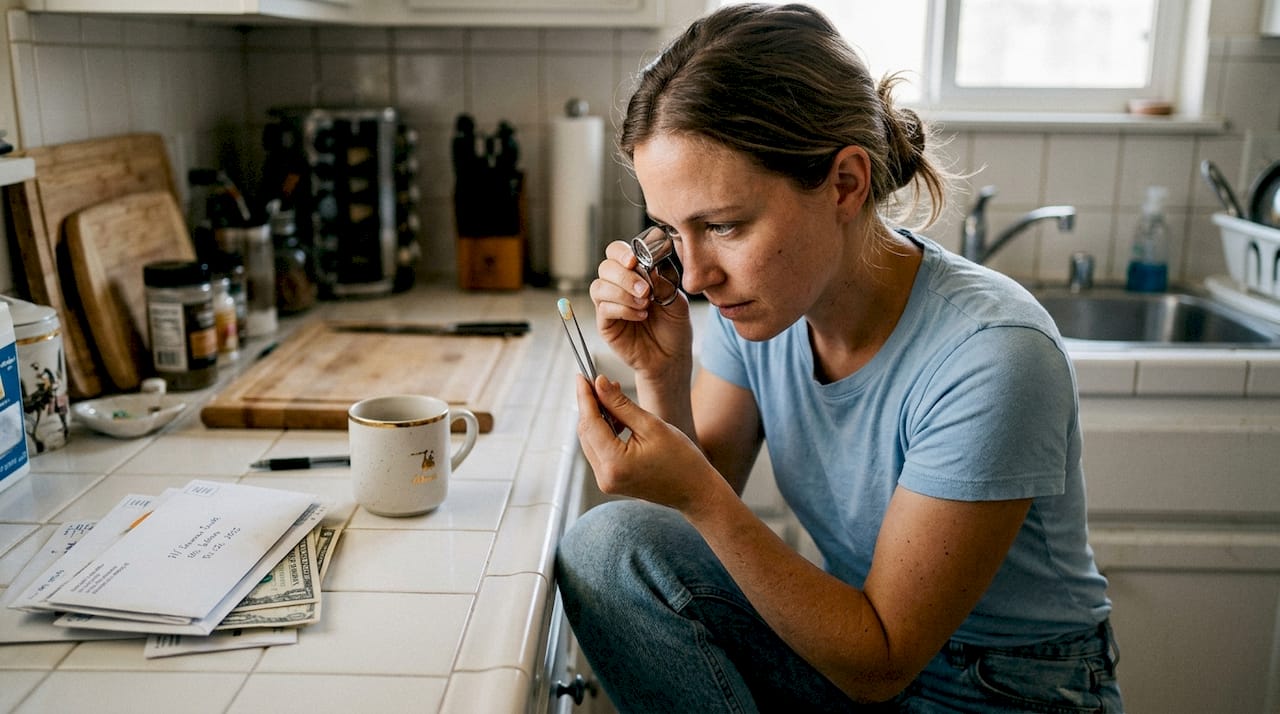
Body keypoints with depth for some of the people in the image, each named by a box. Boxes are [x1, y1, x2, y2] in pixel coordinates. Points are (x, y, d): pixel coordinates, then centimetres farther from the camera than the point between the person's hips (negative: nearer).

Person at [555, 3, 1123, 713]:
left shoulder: (989, 359, -29)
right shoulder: (751, 298, -10)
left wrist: (701, 495, -32)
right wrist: (663, 380, -20)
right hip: (855, 627, 5)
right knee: (609, 544, -18)